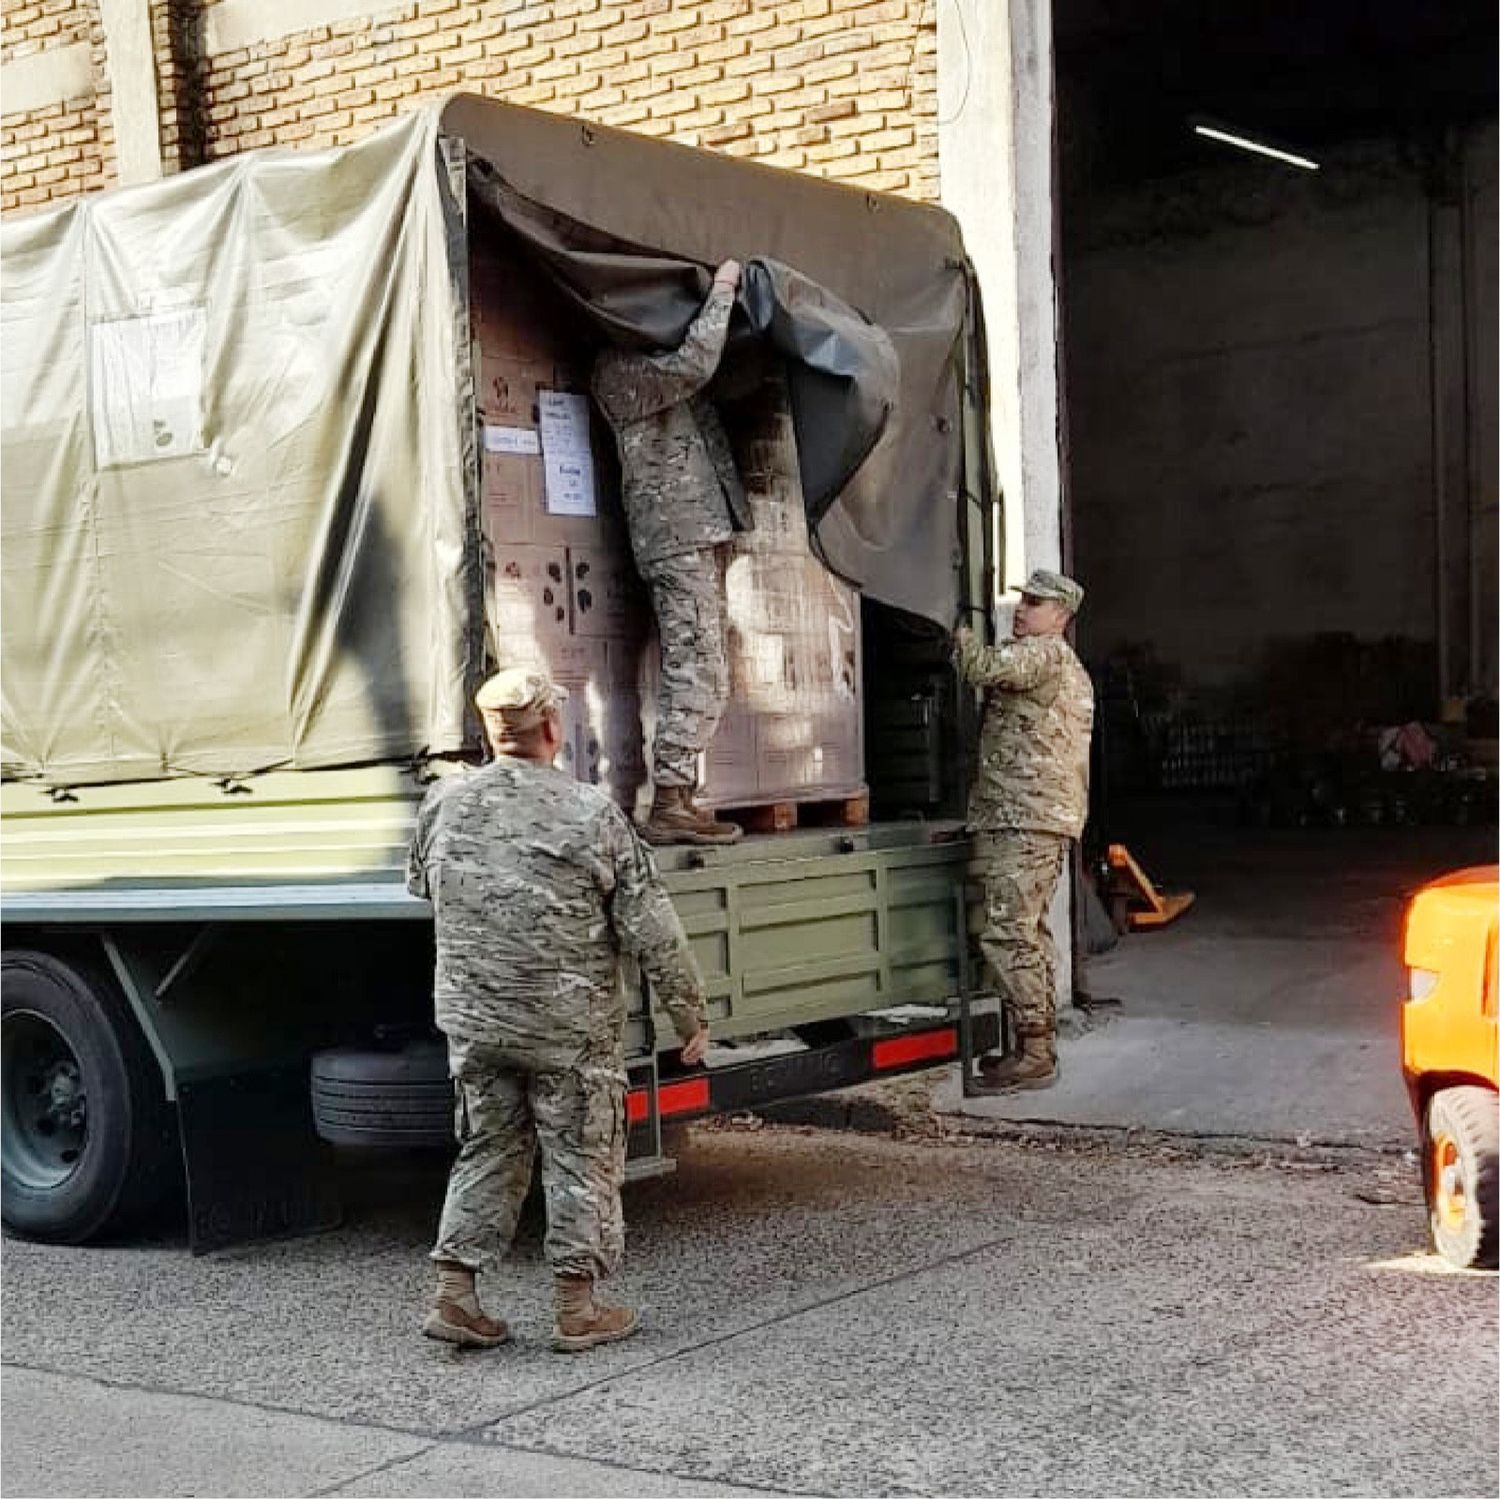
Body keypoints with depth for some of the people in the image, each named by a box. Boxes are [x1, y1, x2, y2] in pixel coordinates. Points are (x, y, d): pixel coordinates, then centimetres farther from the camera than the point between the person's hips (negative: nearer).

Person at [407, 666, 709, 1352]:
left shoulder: (444, 803, -3)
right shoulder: (592, 813, -13)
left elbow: (420, 884, 17)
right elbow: (651, 930, -10)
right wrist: (688, 1013, -1)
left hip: (471, 1019, 4)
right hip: (569, 1026, -4)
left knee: (486, 1153, 17)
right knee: (581, 1160, 9)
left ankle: (454, 1294, 15)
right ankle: (577, 1309, 14)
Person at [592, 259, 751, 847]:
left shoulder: (647, 365, 24)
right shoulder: (620, 369, -6)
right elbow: (695, 364, -20)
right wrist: (722, 289, -10)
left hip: (697, 534, 10)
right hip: (678, 537, -10)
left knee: (695, 675, 7)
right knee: (698, 674, -14)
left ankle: (676, 801, 8)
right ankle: (669, 805, -14)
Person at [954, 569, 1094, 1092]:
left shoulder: (1044, 652, -9)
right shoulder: (1072, 670, 25)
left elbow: (982, 667, -24)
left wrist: (959, 633, -6)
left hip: (1022, 819, -11)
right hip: (1053, 816, 11)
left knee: (1007, 933, -12)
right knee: (1030, 932, 14)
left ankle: (1033, 1054, -13)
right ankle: (1040, 1045, 18)